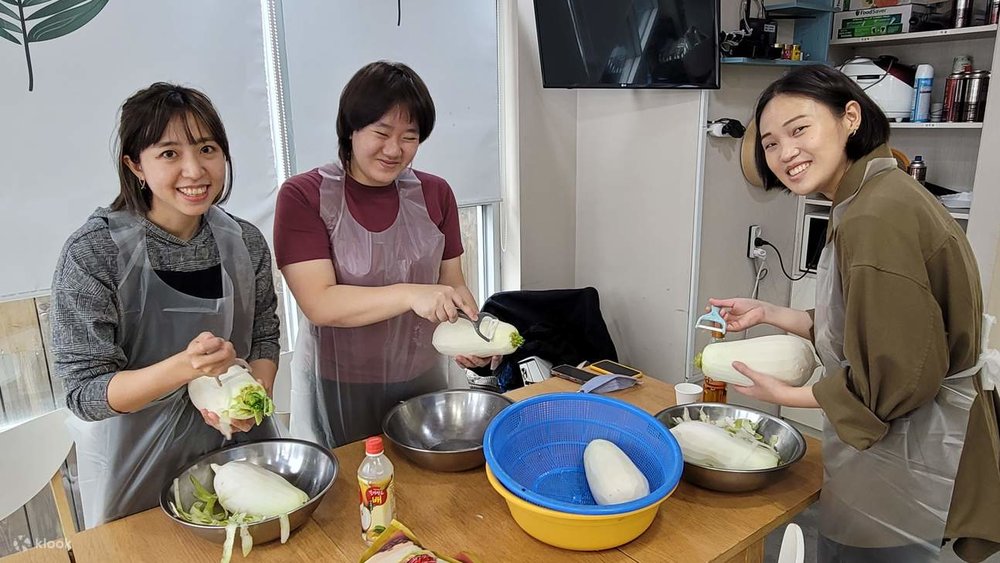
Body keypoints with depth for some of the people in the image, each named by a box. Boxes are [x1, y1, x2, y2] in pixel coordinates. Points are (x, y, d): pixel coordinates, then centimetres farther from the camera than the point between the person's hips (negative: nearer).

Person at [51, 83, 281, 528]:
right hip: (137, 472, -3)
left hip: (238, 445, 4)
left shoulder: (245, 242, -8)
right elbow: (84, 393, -18)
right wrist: (183, 367, -34)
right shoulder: (93, 252, -19)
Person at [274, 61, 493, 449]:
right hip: (337, 391, -3)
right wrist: (410, 294, -33)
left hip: (421, 381, 4)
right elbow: (319, 304, -20)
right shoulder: (302, 196, -11)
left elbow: (452, 283, 2)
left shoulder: (435, 194, 0)